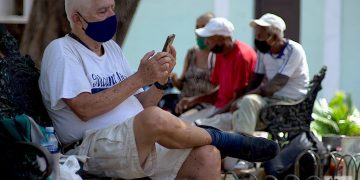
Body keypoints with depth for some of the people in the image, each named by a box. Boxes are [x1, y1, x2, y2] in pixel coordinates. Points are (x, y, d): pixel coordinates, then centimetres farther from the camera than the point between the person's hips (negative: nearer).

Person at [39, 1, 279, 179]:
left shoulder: (112, 47, 21)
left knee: (207, 155, -16)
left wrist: (161, 81, -3)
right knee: (156, 118, -35)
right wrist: (140, 78, -15)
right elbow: (85, 108, -17)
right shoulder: (61, 50, -2)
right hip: (93, 149, -8)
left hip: (142, 143, 8)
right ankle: (225, 140, -8)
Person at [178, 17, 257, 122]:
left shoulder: (242, 55, -18)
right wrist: (194, 100, 6)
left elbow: (238, 99, -18)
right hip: (218, 107, 9)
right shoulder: (221, 53, 11)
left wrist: (210, 118, -17)